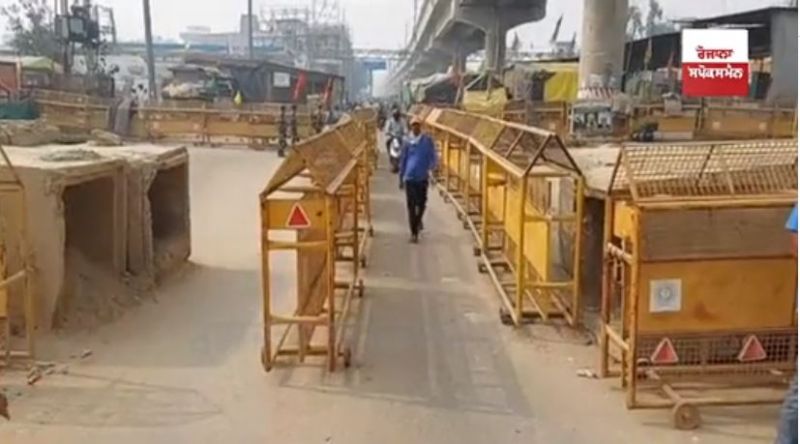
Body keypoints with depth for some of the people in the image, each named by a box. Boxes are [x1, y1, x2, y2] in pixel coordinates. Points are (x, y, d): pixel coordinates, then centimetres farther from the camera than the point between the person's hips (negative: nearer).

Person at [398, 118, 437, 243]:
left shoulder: (427, 140, 0)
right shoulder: (408, 142, 6)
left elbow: (433, 157, 0)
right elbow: (403, 160, 13)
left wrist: (430, 168, -19)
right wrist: (401, 178, 12)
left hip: (422, 177, -1)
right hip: (409, 178, 1)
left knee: (421, 204, 6)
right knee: (411, 206, -2)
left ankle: (418, 220, 38)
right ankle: (414, 233, 5)